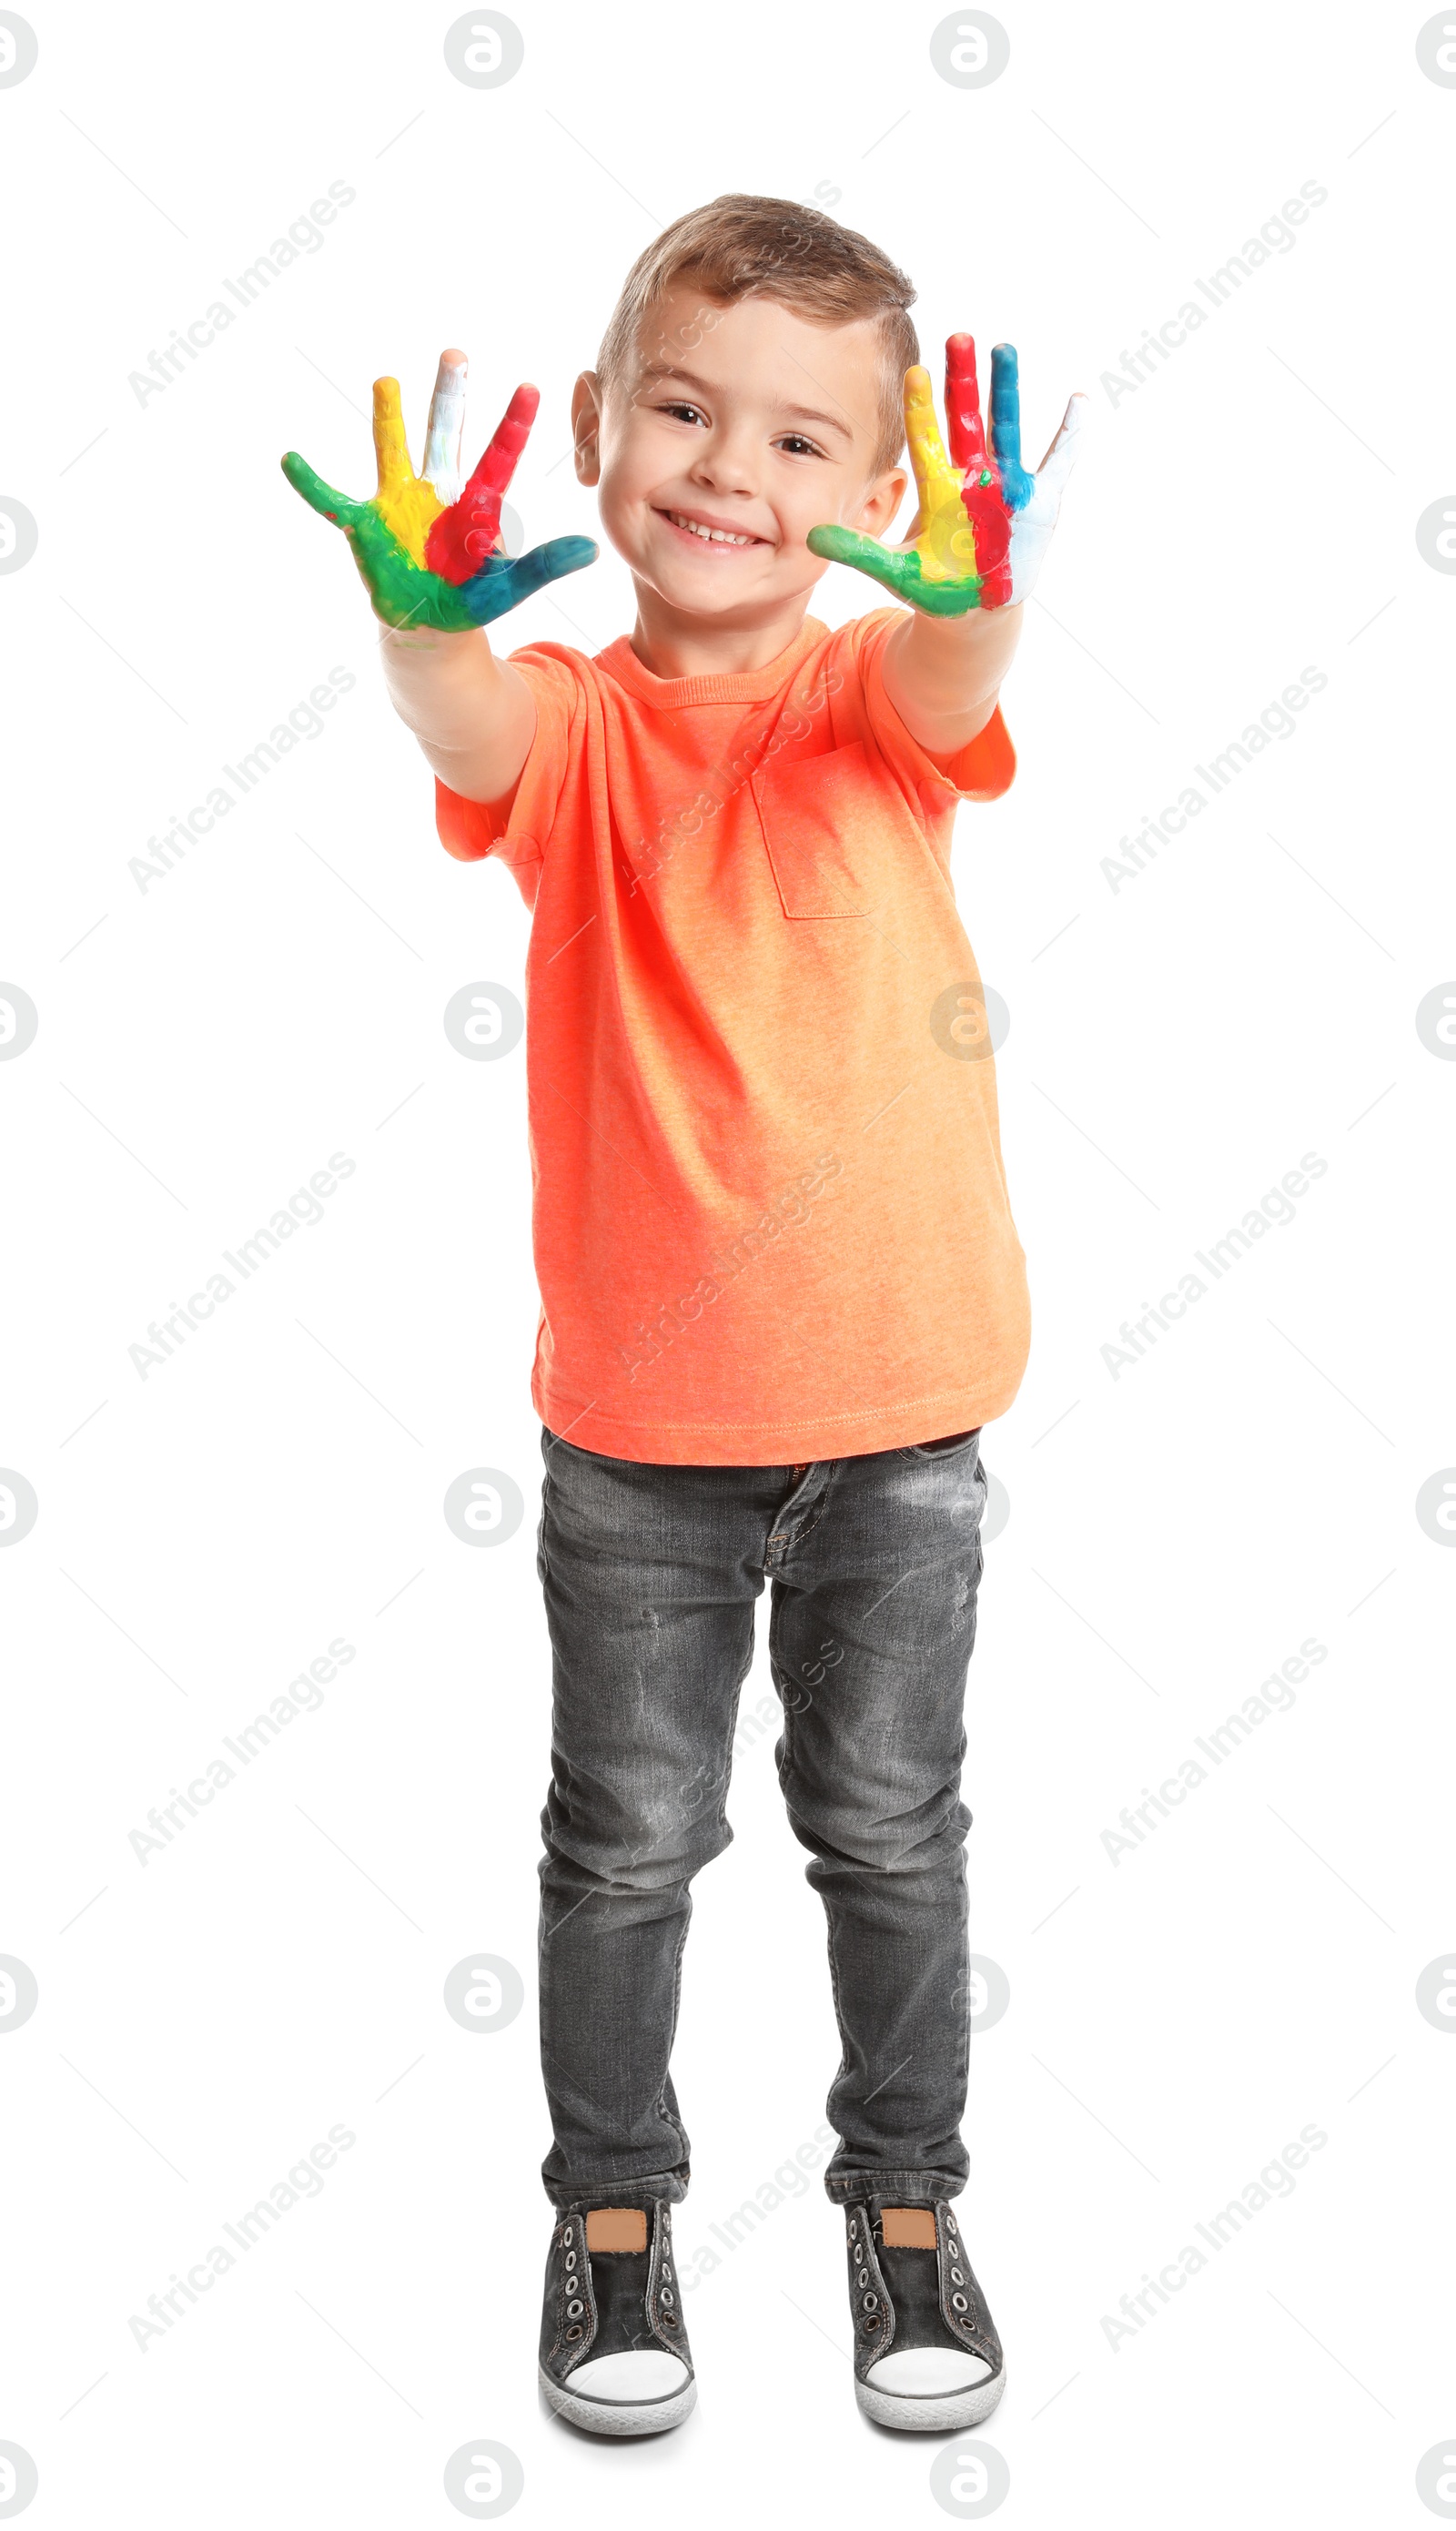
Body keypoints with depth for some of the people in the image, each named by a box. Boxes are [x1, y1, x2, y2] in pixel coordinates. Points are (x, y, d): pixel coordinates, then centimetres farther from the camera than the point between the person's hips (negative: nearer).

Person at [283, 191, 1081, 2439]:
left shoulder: (879, 693, -3)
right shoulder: (575, 718, -4)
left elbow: (943, 689, -27)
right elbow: (477, 741, -27)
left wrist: (973, 595, -51)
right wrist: (433, 623, -51)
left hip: (899, 1398, 1)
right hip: (638, 1412, 0)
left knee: (890, 1824, 14)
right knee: (628, 1835, 13)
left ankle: (907, 2197, 35)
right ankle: (612, 2205, 34)